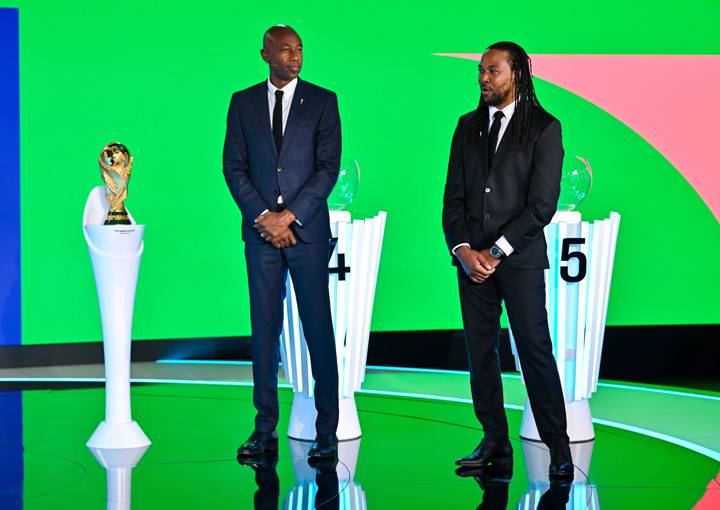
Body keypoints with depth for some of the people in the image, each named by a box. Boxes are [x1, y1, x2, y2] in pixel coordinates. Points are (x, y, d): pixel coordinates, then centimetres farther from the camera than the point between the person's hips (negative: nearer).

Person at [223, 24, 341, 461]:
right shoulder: (243, 102, 10)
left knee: (319, 331, -1)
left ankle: (327, 433, 3)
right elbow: (234, 166, 5)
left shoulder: (323, 101, 3)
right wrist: (263, 217, -7)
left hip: (308, 231, -2)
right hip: (261, 232, 2)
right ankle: (265, 432, 8)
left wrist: (289, 215, -10)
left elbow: (329, 166, -3)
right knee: (264, 331, 4)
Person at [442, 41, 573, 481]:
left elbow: (542, 204, -8)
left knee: (535, 350, -6)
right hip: (472, 258, 5)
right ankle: (495, 445, 11)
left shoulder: (544, 128, -2)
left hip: (519, 258, -5)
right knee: (480, 352, 4)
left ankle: (559, 449, 0)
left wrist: (496, 251, -11)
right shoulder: (468, 126, 13)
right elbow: (454, 195, 10)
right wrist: (462, 248, -5)